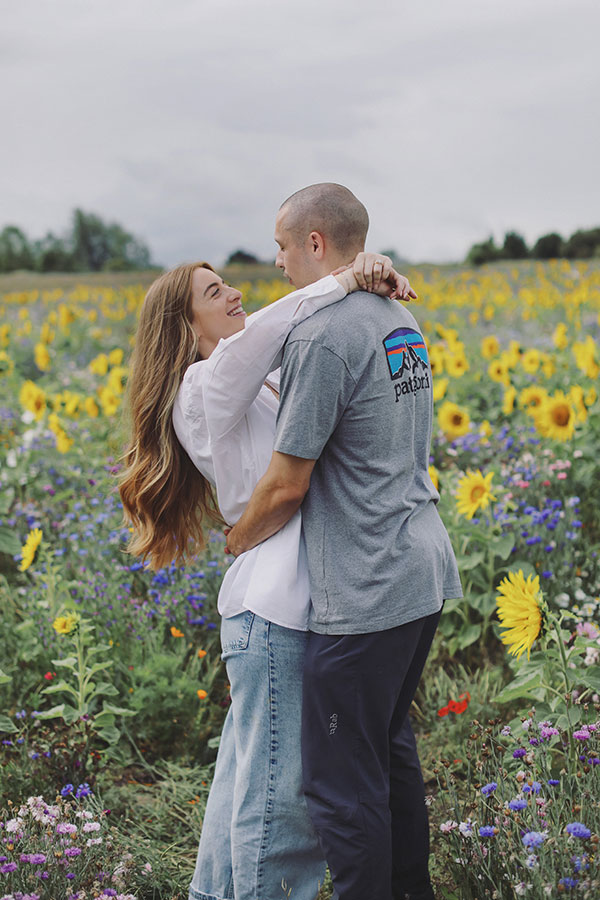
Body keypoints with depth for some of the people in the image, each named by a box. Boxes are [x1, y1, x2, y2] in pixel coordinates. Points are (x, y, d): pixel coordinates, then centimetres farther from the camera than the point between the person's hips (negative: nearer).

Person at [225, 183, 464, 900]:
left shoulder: (322, 337, -19)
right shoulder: (401, 321, 10)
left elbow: (286, 488, -16)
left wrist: (236, 542, 2)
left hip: (366, 591, -10)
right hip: (425, 571, 10)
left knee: (342, 779, 2)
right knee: (390, 745, 24)